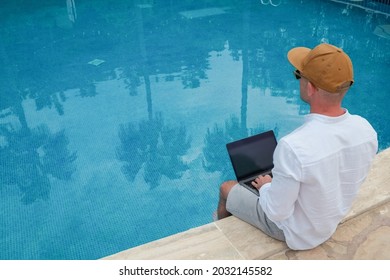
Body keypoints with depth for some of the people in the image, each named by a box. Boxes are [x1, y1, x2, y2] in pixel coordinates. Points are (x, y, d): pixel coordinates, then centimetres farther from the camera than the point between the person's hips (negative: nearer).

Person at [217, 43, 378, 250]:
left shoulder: (293, 147, -41)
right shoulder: (366, 129, -19)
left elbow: (277, 213, -29)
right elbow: (344, 178, -1)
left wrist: (265, 187, -7)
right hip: (332, 223, 6)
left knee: (226, 189, 16)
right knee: (271, 176, 28)